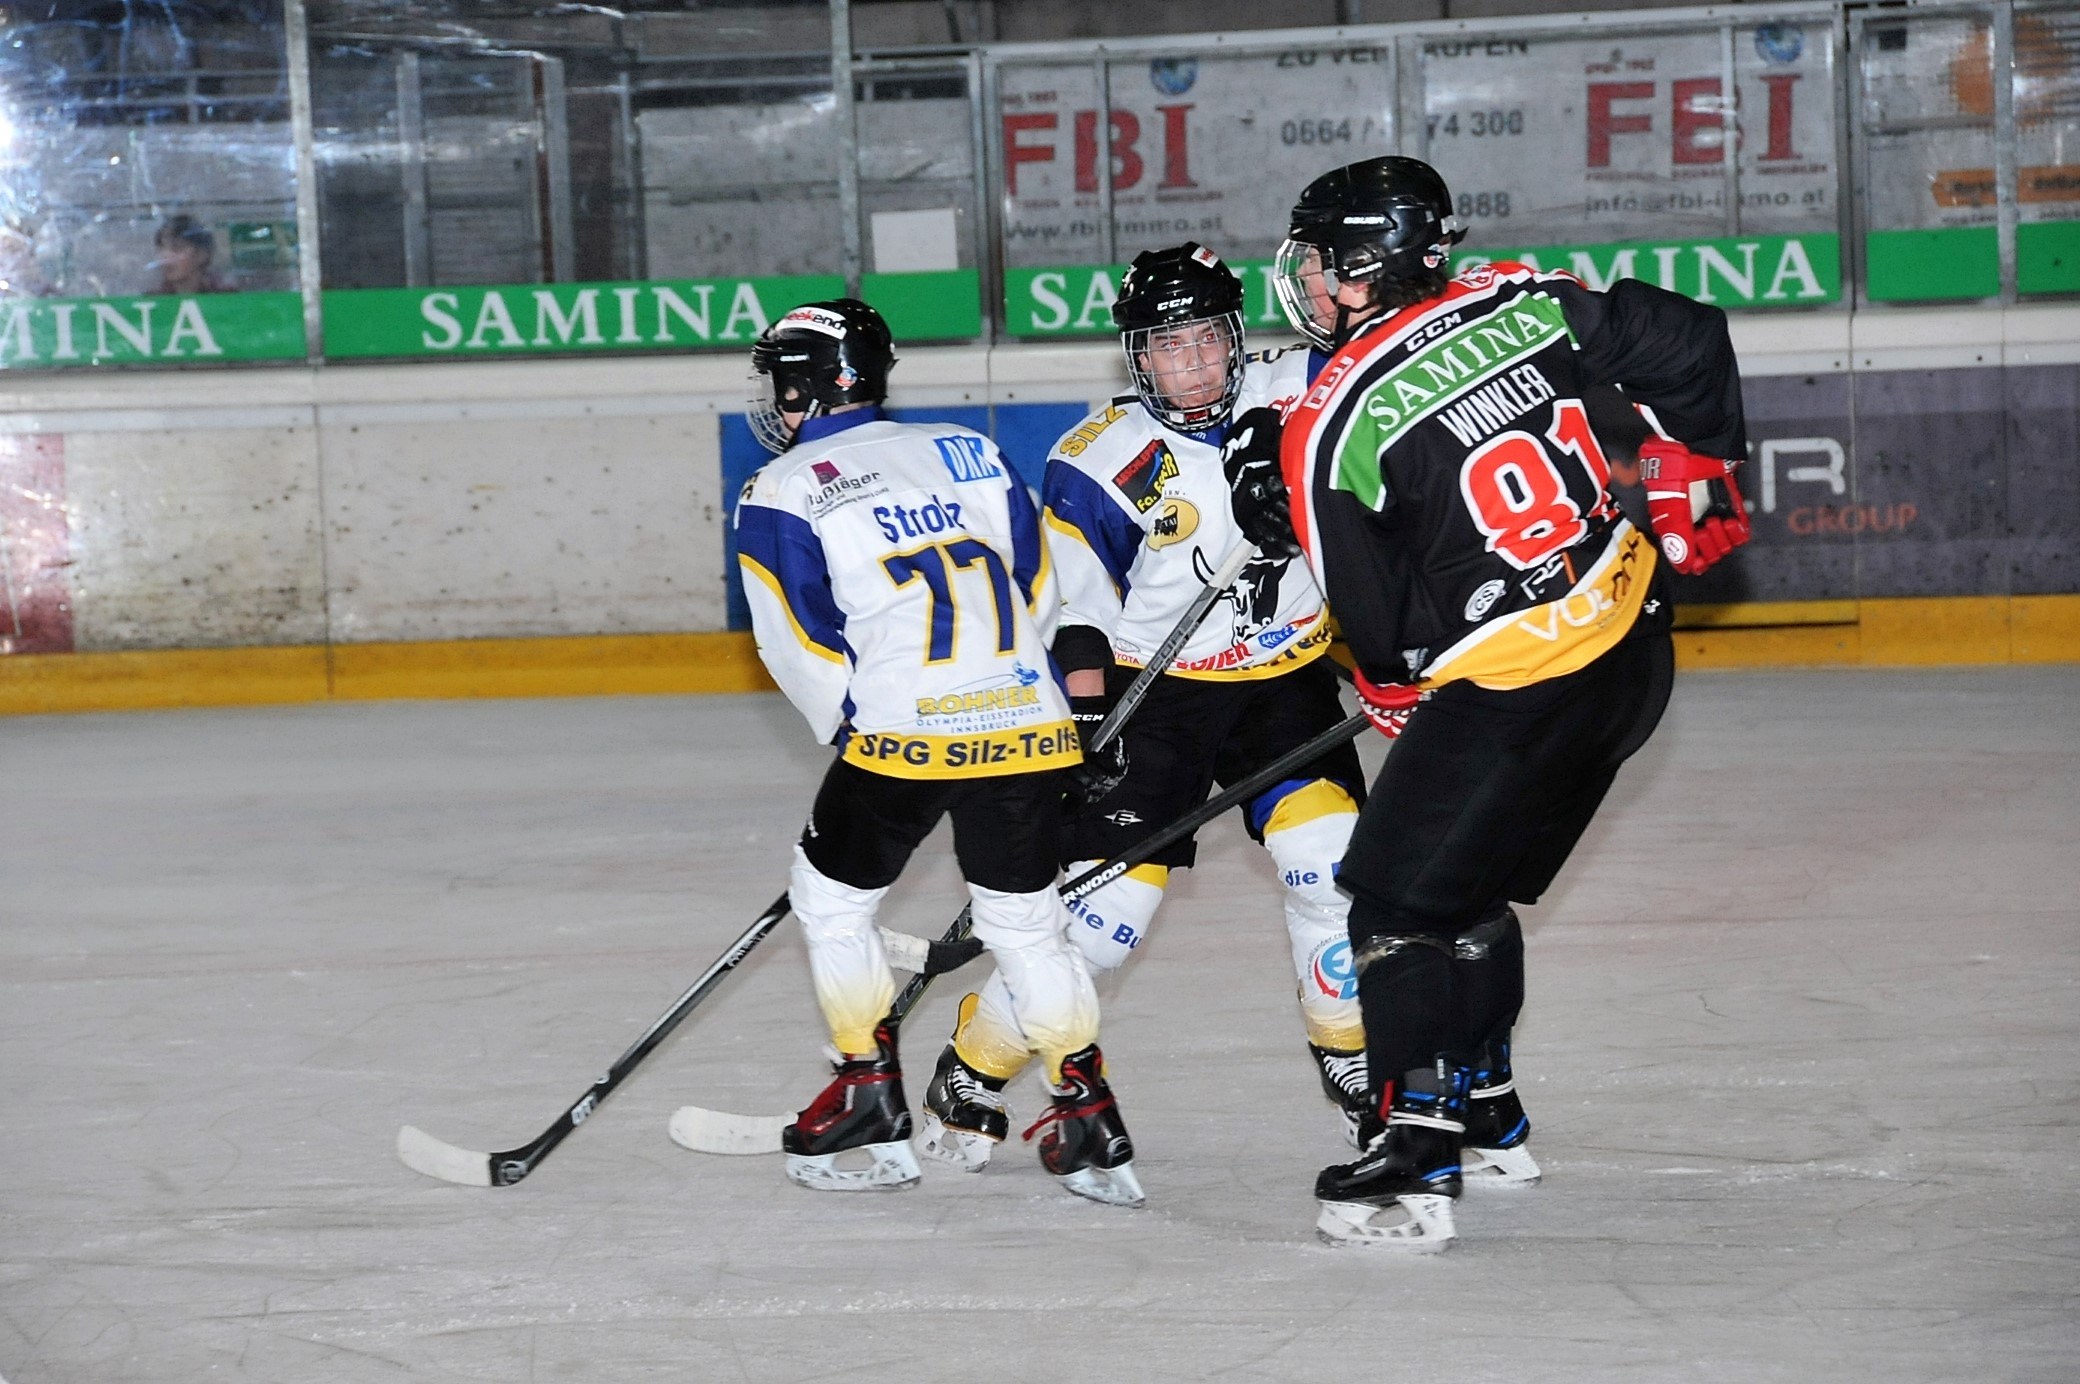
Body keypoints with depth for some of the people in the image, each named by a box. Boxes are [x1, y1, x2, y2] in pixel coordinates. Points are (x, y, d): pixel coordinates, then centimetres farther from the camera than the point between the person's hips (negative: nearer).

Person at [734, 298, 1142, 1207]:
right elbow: (1039, 593, 16)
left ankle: (870, 1099, 19)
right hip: (1027, 723, 5)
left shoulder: (780, 498, 0)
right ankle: (1089, 1120, 11)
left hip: (904, 733, -4)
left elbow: (809, 654, -2)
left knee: (831, 893, 18)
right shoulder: (969, 452, 14)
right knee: (1025, 918, 16)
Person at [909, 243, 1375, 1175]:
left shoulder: (1298, 396, -8)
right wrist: (1088, 730, -17)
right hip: (1152, 691, -3)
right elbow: (1072, 613, -10)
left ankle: (1360, 1065, 10)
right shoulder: (1100, 463, -14)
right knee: (1101, 907, -9)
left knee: (1333, 866, -12)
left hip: (1286, 680, 3)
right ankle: (968, 1079, 7)